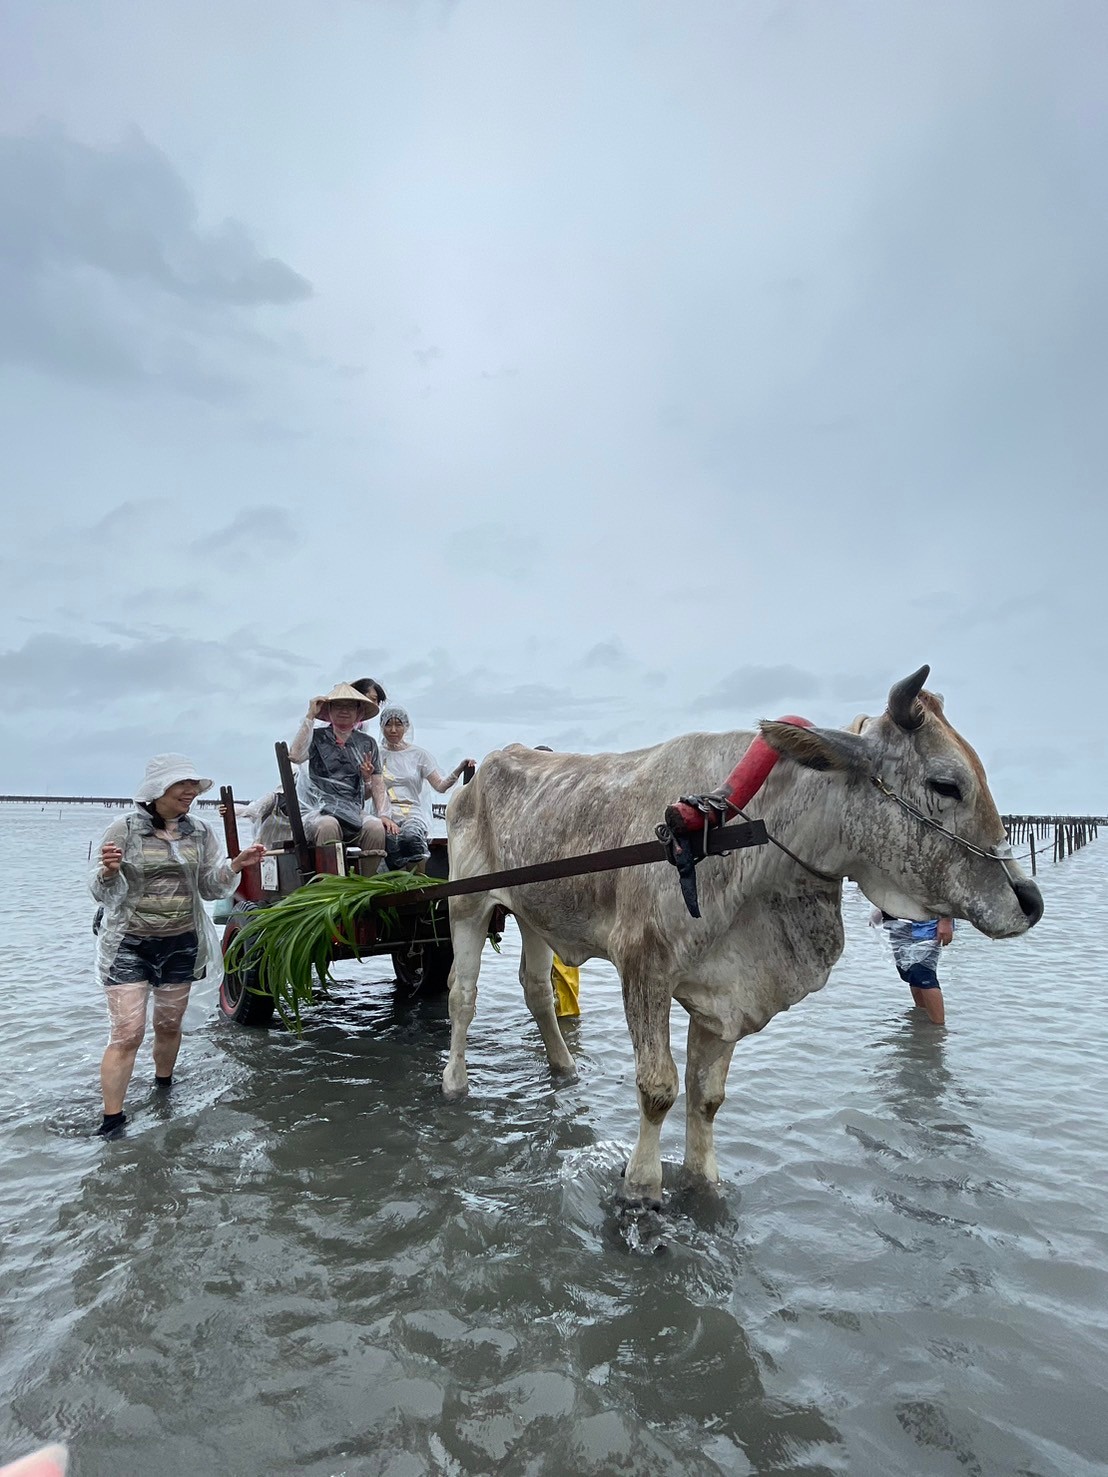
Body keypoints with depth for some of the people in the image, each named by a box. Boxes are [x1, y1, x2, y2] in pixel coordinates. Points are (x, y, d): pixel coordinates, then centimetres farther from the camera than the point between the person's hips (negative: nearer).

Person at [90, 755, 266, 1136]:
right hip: (130, 945, -4)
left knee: (169, 1025, 16)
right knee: (127, 1033, -7)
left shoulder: (199, 832, 2)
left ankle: (163, 1089, 39)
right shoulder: (124, 829, -9)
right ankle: (112, 1120, 5)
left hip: (181, 944, 4)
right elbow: (102, 893, -7)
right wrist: (109, 871, -29)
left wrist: (236, 865, -12)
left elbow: (211, 889, 5)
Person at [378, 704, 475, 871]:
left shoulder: (418, 754, 13)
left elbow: (440, 786, 4)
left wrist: (459, 769, -11)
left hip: (413, 814, 0)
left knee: (410, 837, -36)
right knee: (392, 843, -35)